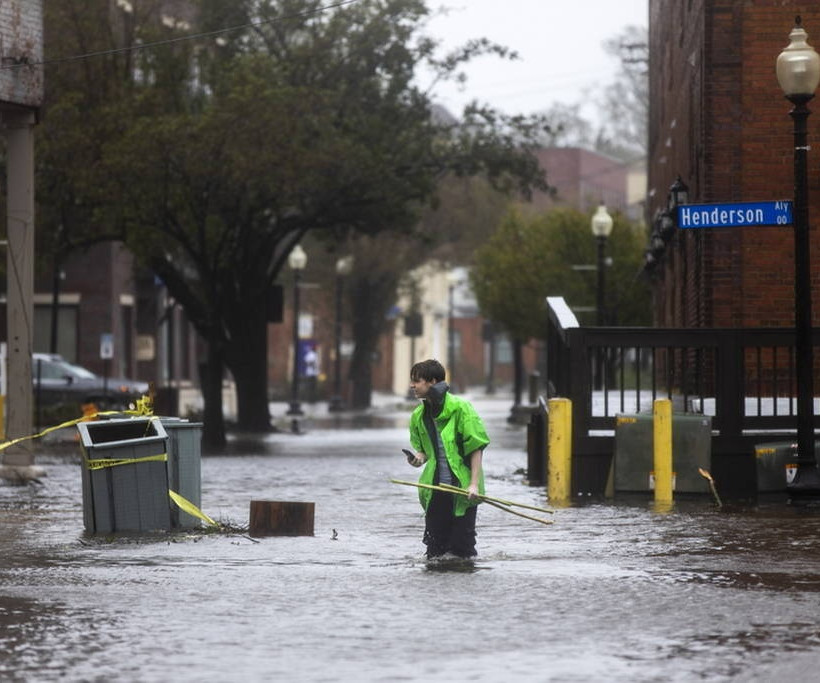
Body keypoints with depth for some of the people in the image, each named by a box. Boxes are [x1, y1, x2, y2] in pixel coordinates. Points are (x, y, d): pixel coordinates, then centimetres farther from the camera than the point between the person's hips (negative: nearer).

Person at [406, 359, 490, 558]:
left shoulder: (460, 408, -9)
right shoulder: (418, 416, 9)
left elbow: (476, 448, -7)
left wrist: (474, 484, -14)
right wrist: (419, 458, -2)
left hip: (462, 489, -5)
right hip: (435, 491, 5)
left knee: (462, 548, -4)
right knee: (435, 550, 5)